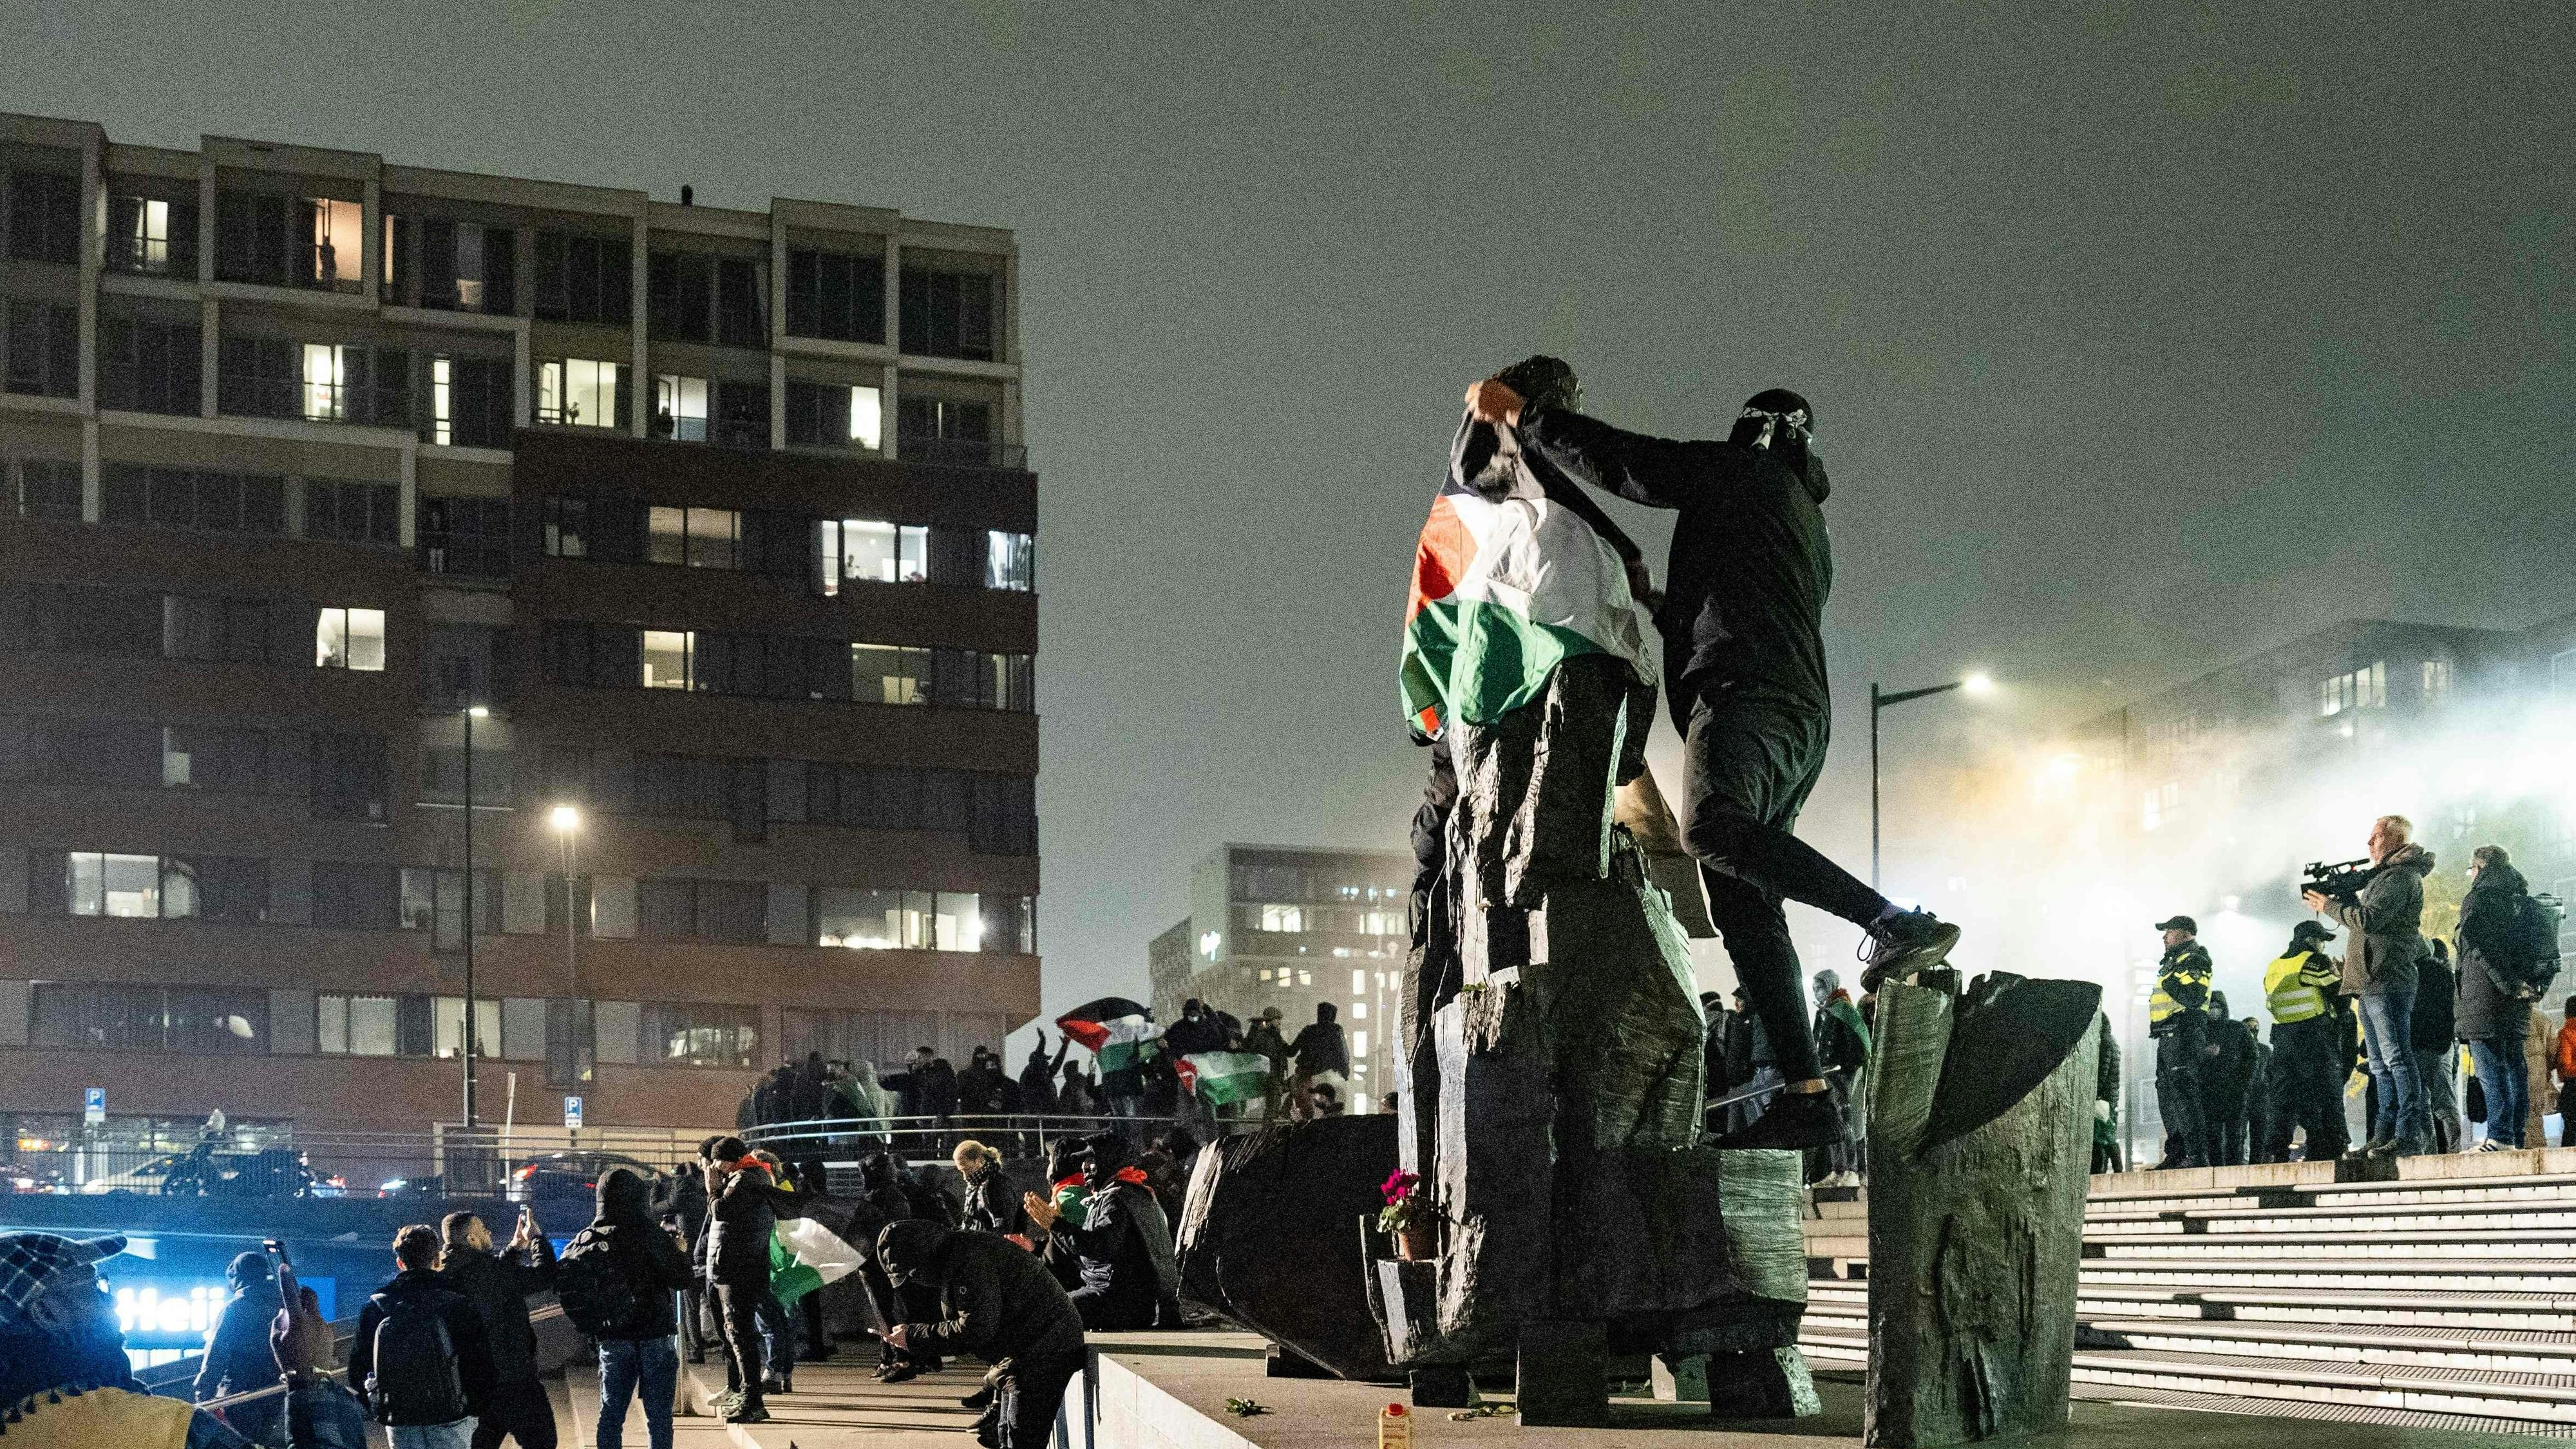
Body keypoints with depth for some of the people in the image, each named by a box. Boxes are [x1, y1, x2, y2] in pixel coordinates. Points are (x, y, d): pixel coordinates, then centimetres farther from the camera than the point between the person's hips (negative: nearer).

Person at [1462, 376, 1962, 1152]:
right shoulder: (1809, 529, 35)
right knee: (1744, 907, 0)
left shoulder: (1744, 472, 9)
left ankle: (1895, 921, -40)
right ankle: (1806, 1093, -9)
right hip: (1801, 716, 9)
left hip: (1745, 695, -9)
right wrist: (1658, 608, 51)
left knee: (1713, 827, -34)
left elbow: (1622, 462, 0)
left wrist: (1519, 413, 6)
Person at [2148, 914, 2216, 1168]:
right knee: (2167, 1093, 12)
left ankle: (2197, 1155, -18)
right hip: (2169, 1035, 11)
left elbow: (2194, 996, -22)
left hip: (2183, 1033, -11)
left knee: (2185, 1093, -15)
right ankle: (2176, 1154, 16)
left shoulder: (2194, 960, -9)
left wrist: (2170, 981, -14)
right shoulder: (2174, 961, 23)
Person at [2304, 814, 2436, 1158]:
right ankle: (2386, 1134, 12)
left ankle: (2411, 1134, -15)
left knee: (2397, 1057, -13)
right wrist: (2340, 897, 9)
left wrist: (2327, 906, -8)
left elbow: (2369, 919, -19)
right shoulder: (2383, 876, 23)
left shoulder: (2403, 876, -9)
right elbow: (2364, 917, 23)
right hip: (2372, 982, 11)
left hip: (2388, 982, -11)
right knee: (2381, 1064, 10)